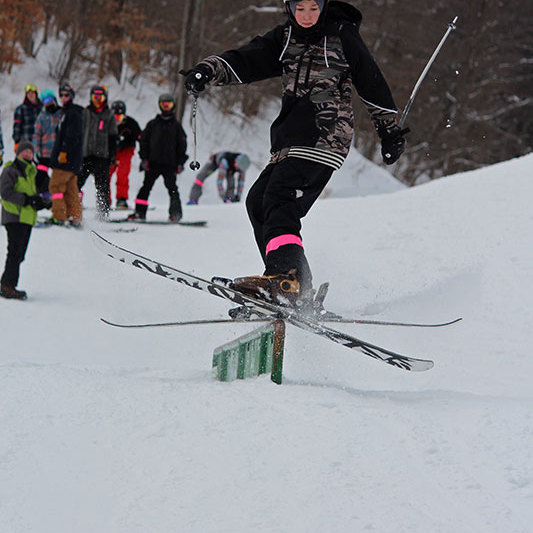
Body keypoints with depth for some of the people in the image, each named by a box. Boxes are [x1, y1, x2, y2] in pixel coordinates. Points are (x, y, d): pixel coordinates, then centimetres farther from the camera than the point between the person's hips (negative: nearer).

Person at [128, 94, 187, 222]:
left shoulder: (176, 125, 9)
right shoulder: (153, 124, 9)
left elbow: (182, 144, 10)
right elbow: (144, 140, 9)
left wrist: (180, 162, 3)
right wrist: (144, 158, -1)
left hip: (169, 163, -1)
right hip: (153, 162, 1)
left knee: (172, 187, -8)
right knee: (146, 187, 1)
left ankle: (175, 213, -5)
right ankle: (140, 212, 5)